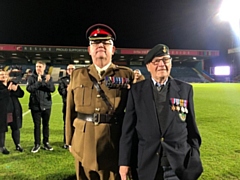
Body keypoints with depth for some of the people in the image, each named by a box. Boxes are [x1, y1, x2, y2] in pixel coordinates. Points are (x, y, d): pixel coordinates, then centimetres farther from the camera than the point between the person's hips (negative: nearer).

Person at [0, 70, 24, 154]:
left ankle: (18, 145, 25)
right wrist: (8, 89, -27)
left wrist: (16, 89, -18)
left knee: (16, 128, 11)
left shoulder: (13, 83, 9)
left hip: (14, 111, 4)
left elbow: (21, 94, 0)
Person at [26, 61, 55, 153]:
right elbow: (29, 88, -14)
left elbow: (52, 89, -7)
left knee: (46, 124, 11)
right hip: (35, 105, -1)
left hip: (46, 105, 1)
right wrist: (38, 82, -24)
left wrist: (47, 82, -23)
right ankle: (37, 144, 17)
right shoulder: (31, 78, -1)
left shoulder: (48, 77, 2)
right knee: (37, 125, 6)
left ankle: (46, 143, 24)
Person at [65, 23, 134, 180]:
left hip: (114, 143, -2)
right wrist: (70, 140, 9)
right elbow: (71, 110, 8)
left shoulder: (127, 74, 1)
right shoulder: (77, 75, 7)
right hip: (84, 144, 2)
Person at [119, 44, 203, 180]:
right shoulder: (136, 90, -2)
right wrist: (124, 161, -3)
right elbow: (128, 128, -2)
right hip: (148, 164, 0)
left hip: (181, 163, 1)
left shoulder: (185, 89, 0)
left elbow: (192, 129, 4)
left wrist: (195, 160, 4)